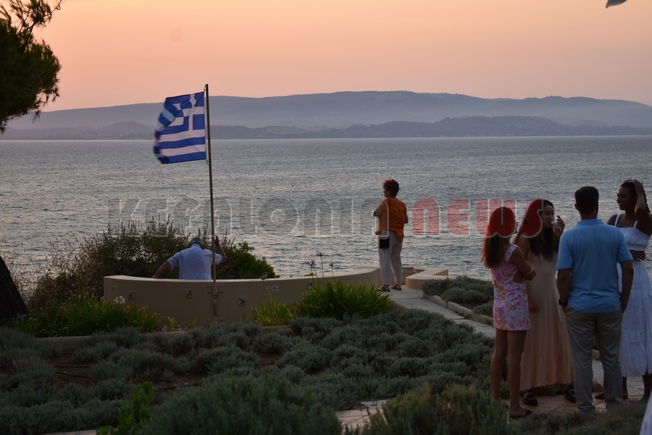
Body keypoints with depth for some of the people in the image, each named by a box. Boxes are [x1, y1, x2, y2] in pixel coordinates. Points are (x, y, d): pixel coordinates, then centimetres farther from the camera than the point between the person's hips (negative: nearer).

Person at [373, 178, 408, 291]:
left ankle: (386, 284, -8)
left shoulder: (386, 202, -11)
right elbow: (406, 220, 11)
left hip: (386, 233, -7)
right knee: (396, 260, 16)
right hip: (398, 235, 7)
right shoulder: (402, 204, 10)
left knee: (385, 260, -4)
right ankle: (398, 283, 16)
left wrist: (377, 211, 3)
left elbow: (376, 213, -19)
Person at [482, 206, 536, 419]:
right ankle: (514, 407, 1)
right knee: (514, 357, -3)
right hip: (516, 306, -8)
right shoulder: (514, 251, -18)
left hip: (499, 306, 8)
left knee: (499, 354, 14)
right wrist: (528, 267, 15)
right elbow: (530, 274, -7)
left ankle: (495, 400, 20)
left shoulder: (491, 250, 4)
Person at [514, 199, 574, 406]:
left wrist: (561, 234, -9)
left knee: (559, 339, 7)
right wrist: (527, 298, -18)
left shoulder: (552, 237, 6)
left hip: (551, 293, 6)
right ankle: (527, 388, 9)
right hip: (532, 294, -6)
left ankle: (566, 384, 15)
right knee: (531, 342, 1)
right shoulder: (526, 239, -10)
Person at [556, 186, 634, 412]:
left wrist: (563, 301, 2)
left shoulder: (569, 236, -11)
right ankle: (614, 404, 21)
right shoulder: (615, 234, -4)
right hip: (610, 306, 2)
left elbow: (563, 275, -14)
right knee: (611, 358, 13)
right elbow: (628, 270, -3)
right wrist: (624, 300, 9)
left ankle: (585, 408, 11)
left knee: (582, 360, 6)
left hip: (579, 306, -2)